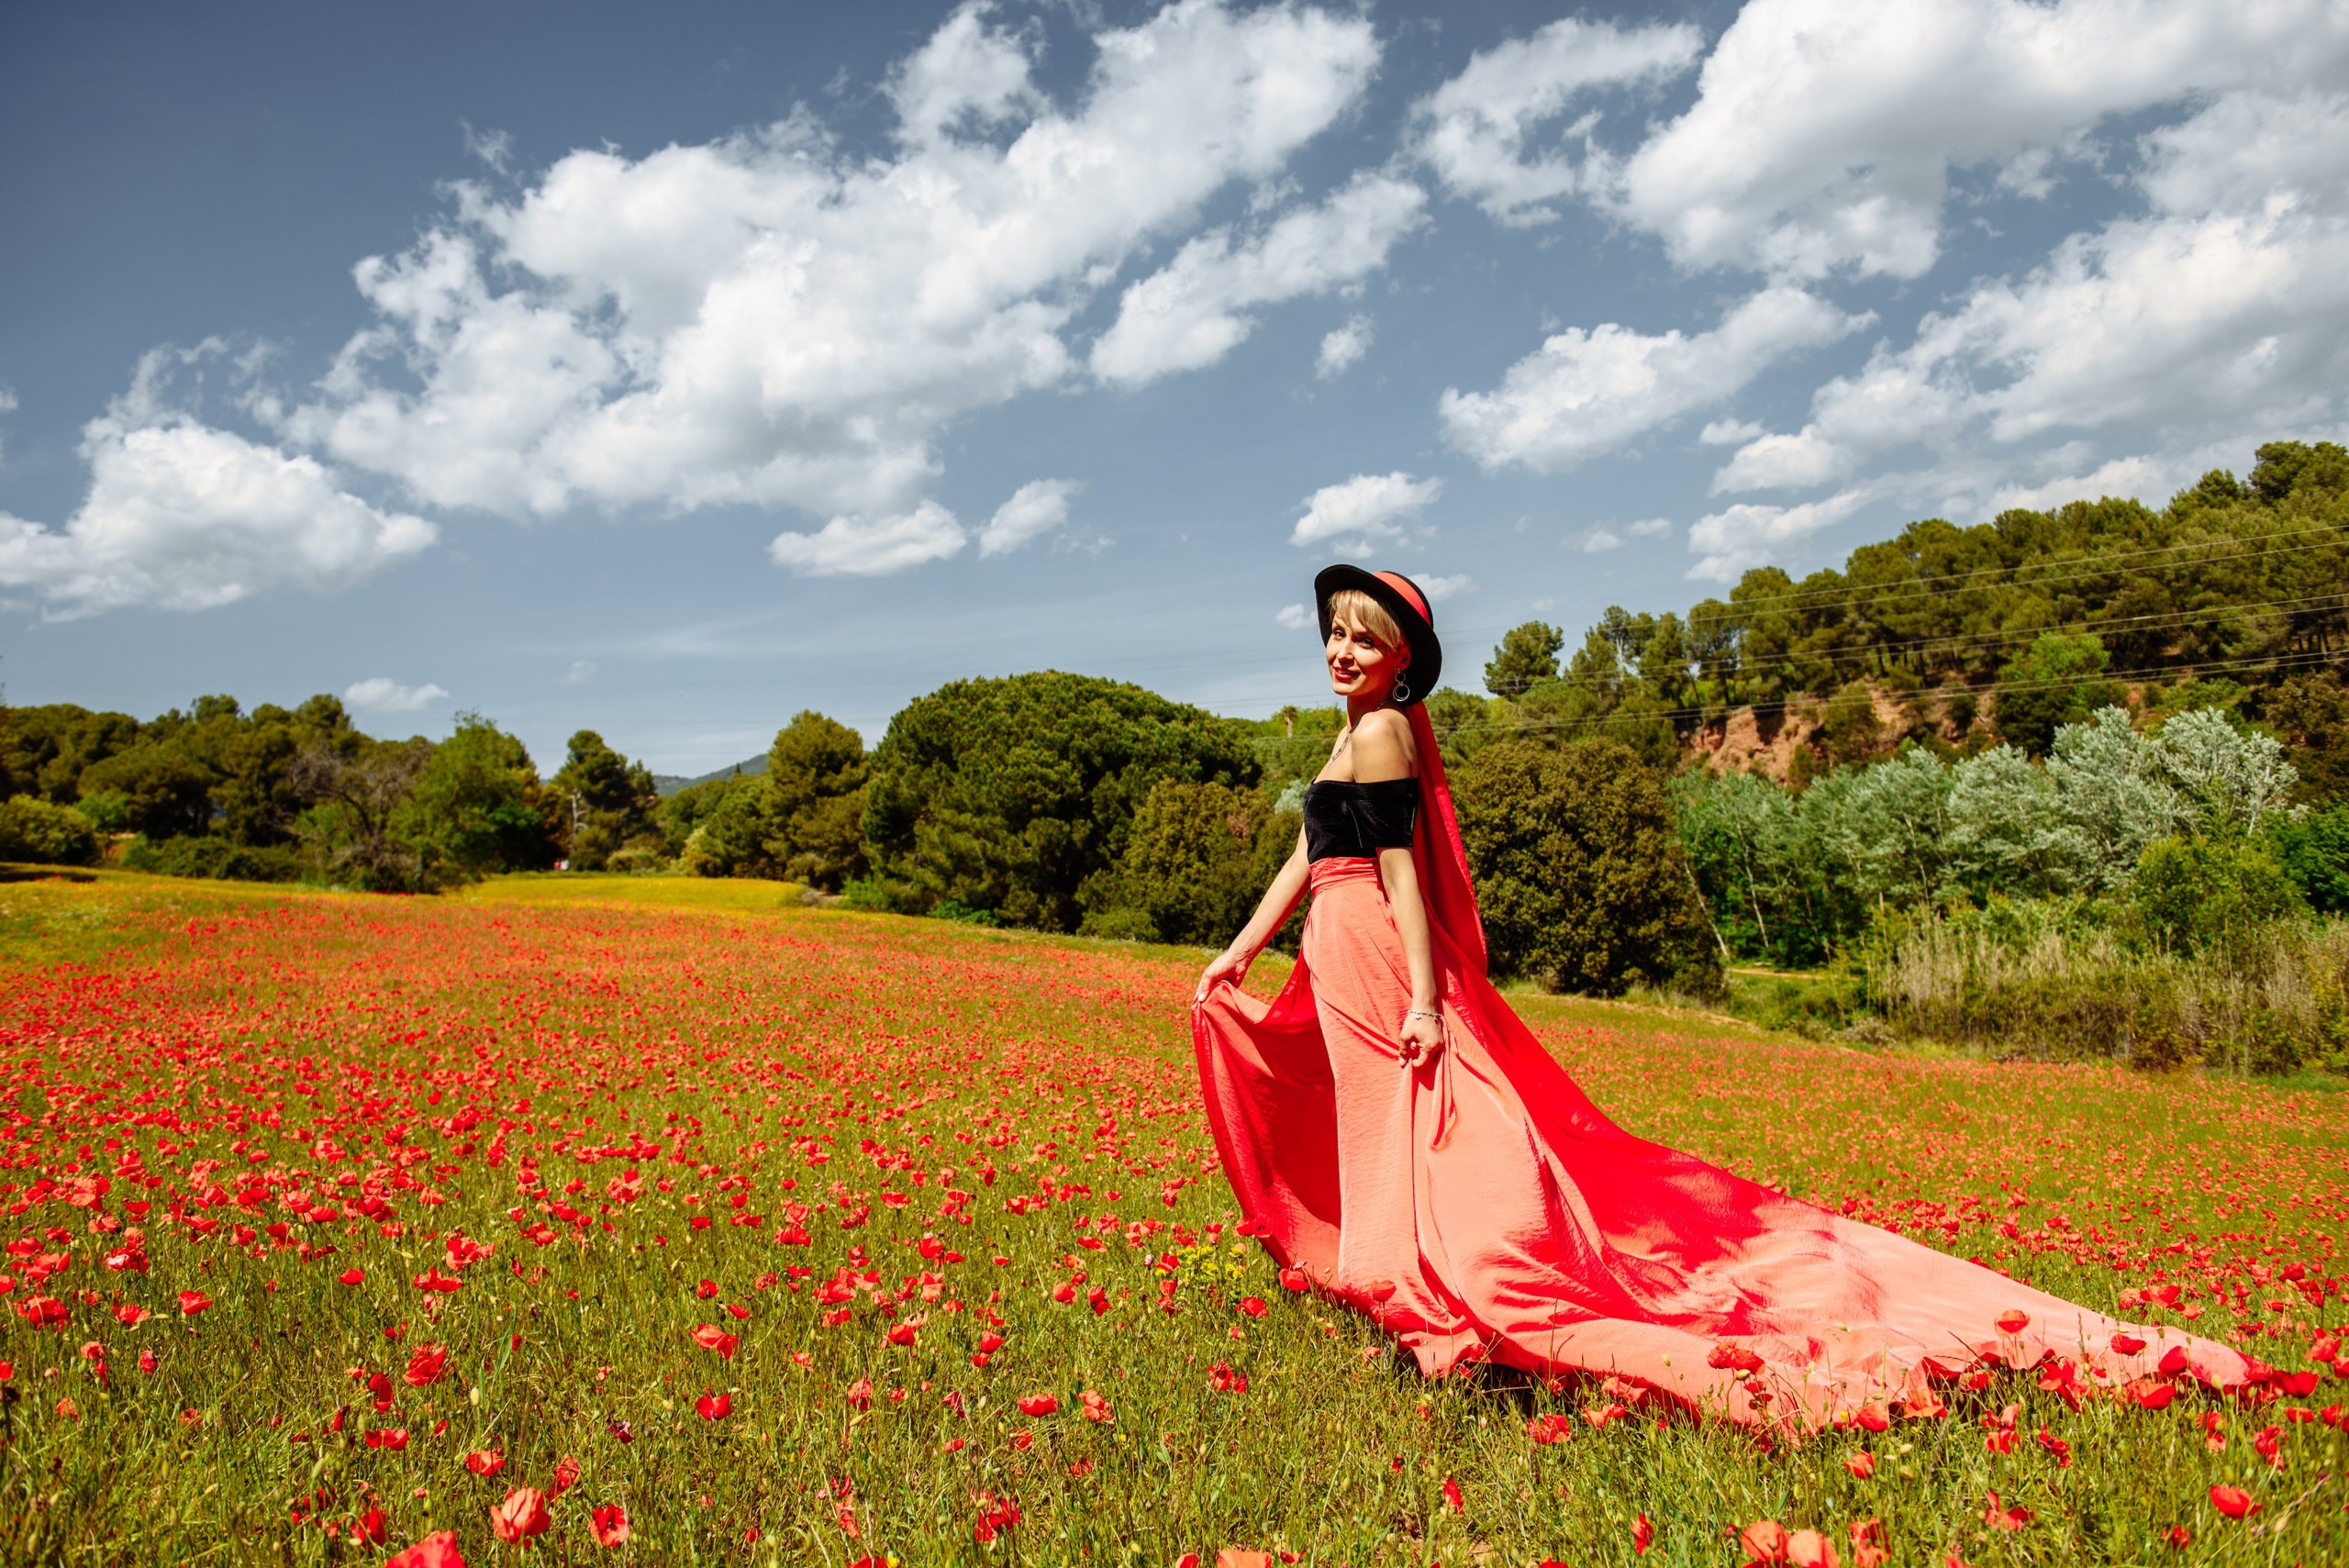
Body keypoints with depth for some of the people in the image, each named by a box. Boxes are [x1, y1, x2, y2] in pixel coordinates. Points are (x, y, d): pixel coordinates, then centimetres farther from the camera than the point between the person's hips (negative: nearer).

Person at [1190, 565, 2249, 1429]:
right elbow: (1308, 858, 21)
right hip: (1342, 977, 10)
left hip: (1378, 974, -10)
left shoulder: (1379, 733, -11)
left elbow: (1402, 873, -19)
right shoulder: (1358, 733, 18)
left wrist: (1422, 999, -24)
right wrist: (1239, 952, 19)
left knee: (1428, 1157, -12)